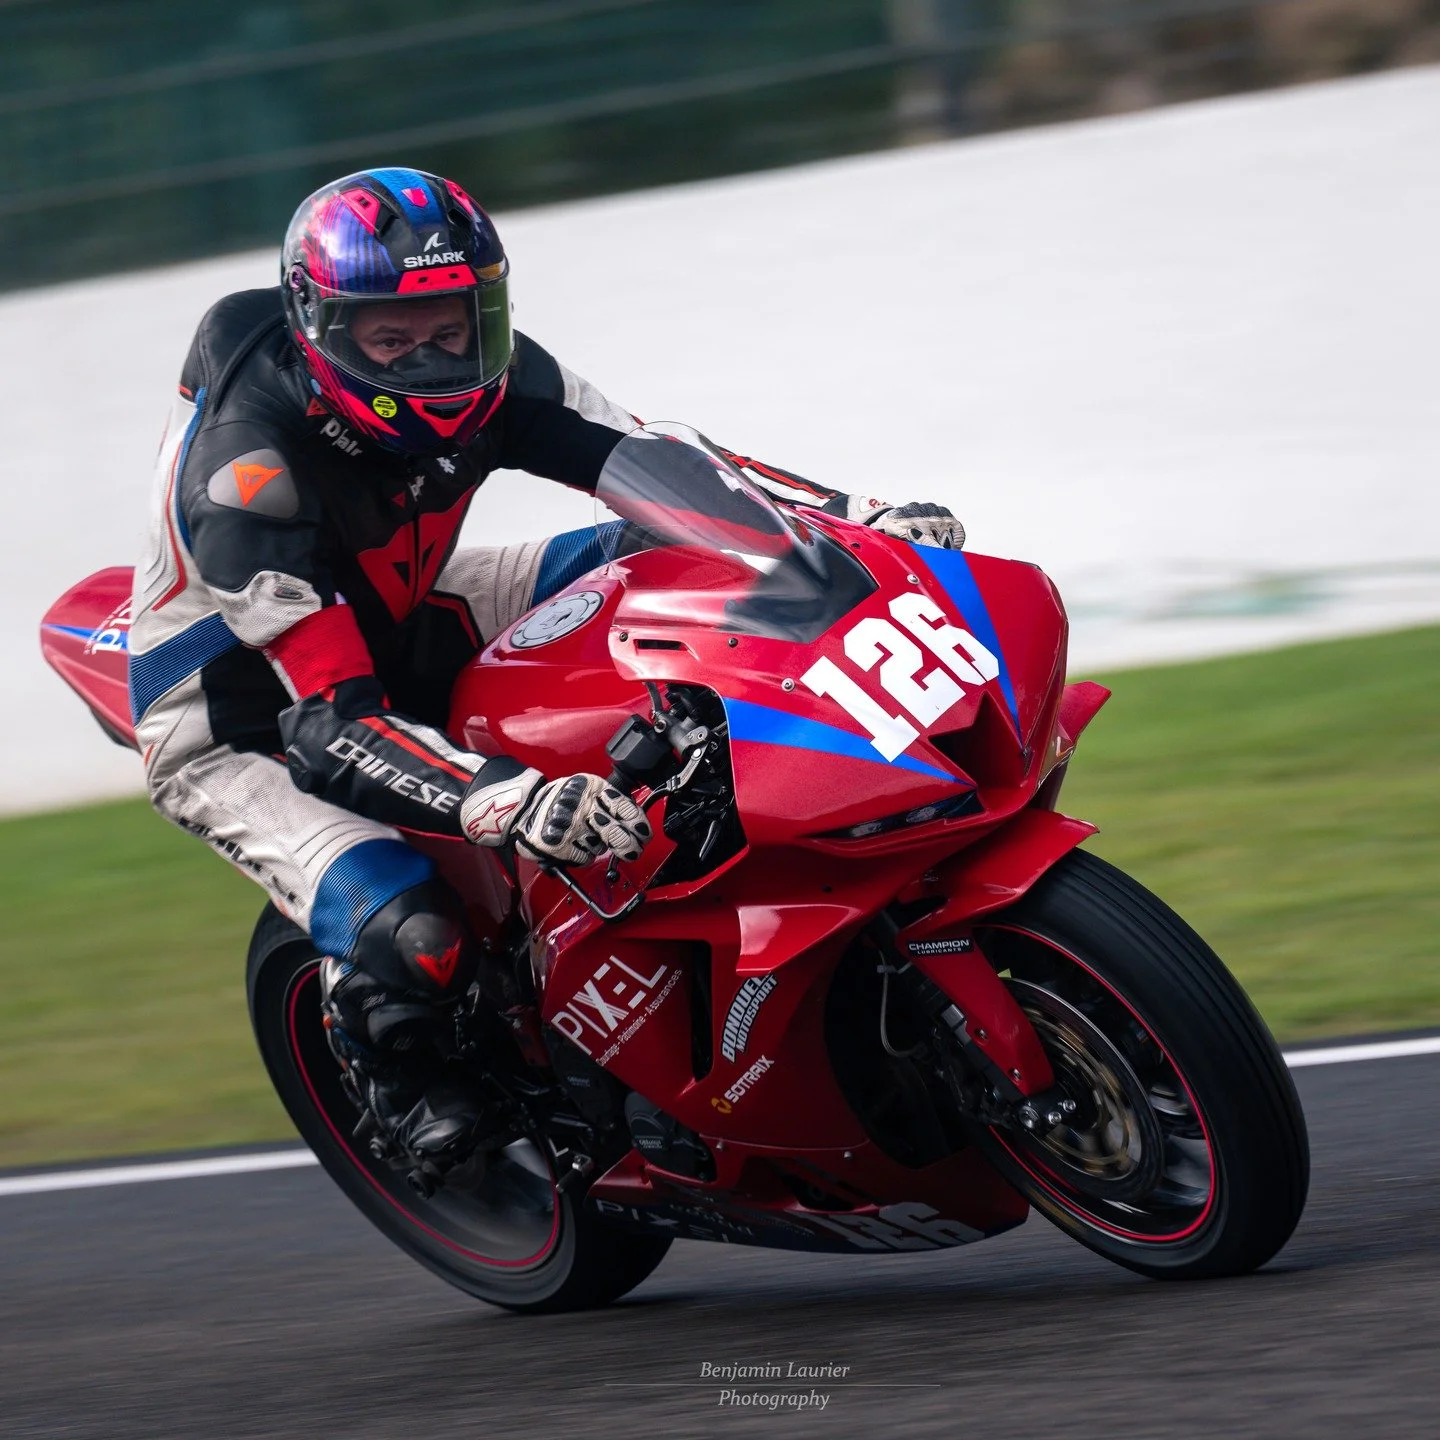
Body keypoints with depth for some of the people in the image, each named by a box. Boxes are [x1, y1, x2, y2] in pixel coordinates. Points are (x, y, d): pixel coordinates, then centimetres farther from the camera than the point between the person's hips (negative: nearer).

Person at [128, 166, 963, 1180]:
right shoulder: (249, 468, -36)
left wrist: (859, 516, -23)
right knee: (412, 941, -31)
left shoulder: (483, 377, -16)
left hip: (391, 638, 7)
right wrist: (507, 800, -56)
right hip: (235, 732, -7)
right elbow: (328, 720, -41)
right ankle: (398, 1085, 4)